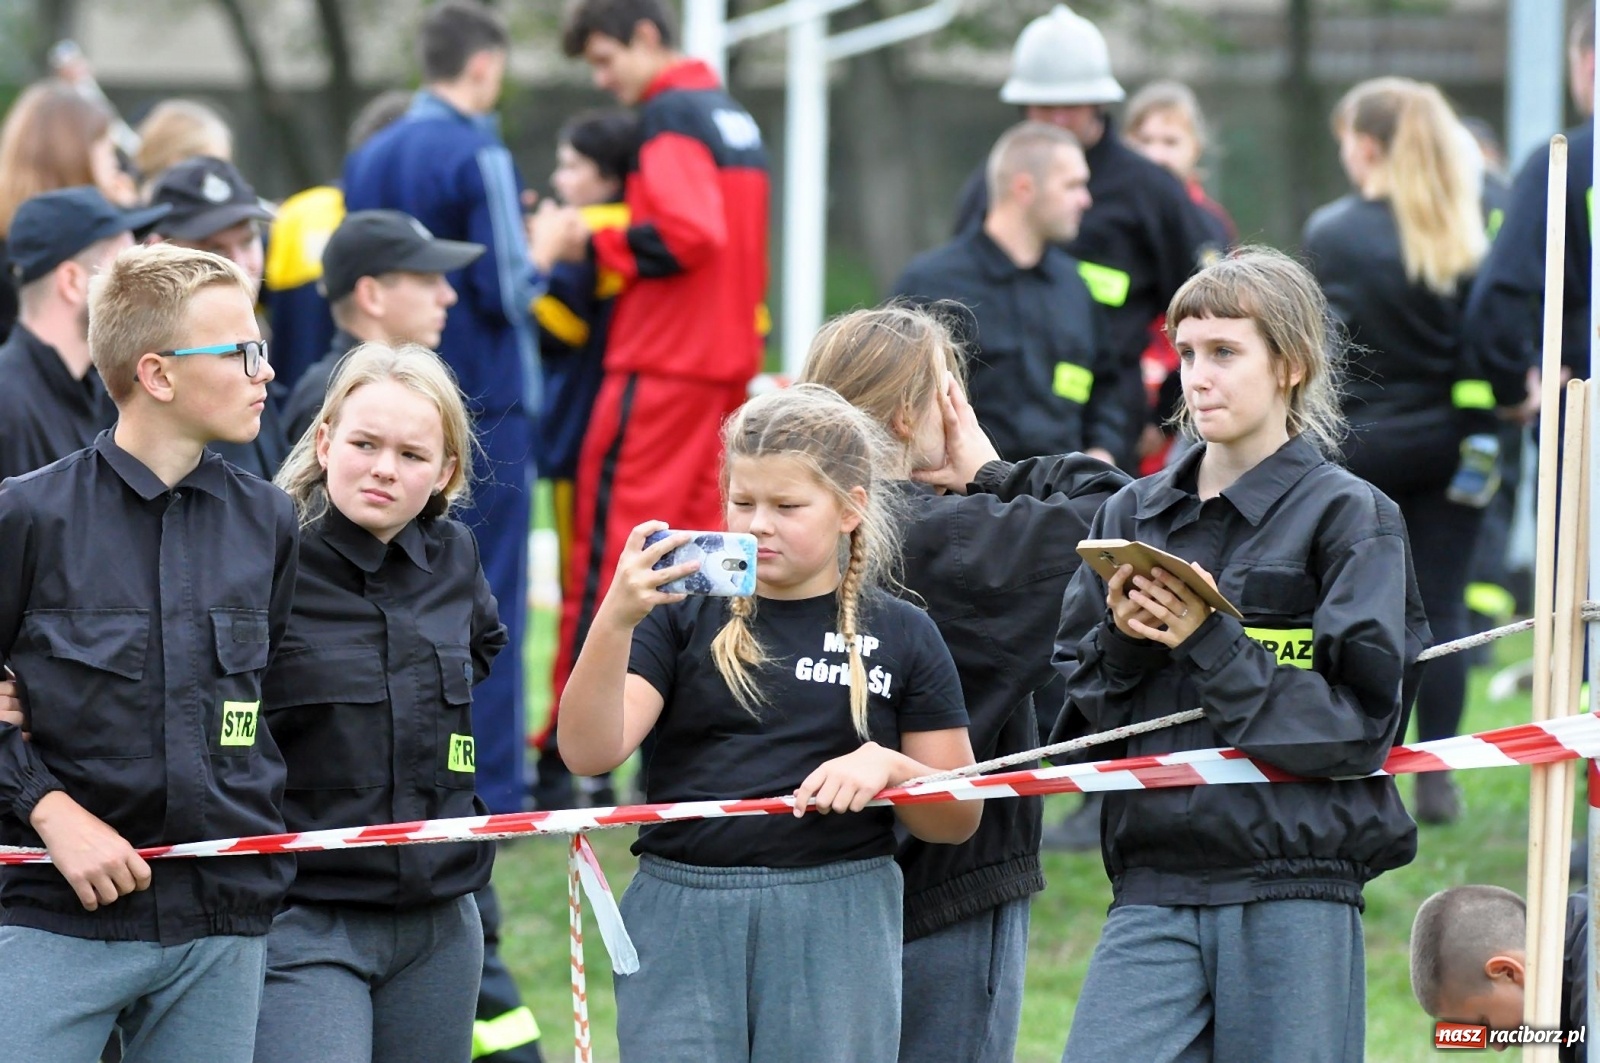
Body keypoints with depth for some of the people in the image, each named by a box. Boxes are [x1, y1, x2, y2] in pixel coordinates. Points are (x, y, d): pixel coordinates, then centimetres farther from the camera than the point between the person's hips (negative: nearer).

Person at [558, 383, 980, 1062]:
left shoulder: (899, 636, 7)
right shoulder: (684, 615, 4)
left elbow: (958, 819, 9)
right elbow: (589, 752, -8)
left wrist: (886, 765, -11)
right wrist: (615, 620, -22)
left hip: (837, 931, 0)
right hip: (682, 923, 0)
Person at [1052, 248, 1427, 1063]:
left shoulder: (1349, 518, 0)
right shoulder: (1134, 515, 14)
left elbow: (1364, 720, -8)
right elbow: (1073, 716, 14)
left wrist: (1209, 643, -13)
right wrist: (1120, 642, -6)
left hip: (1296, 892, -4)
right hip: (1154, 887, 4)